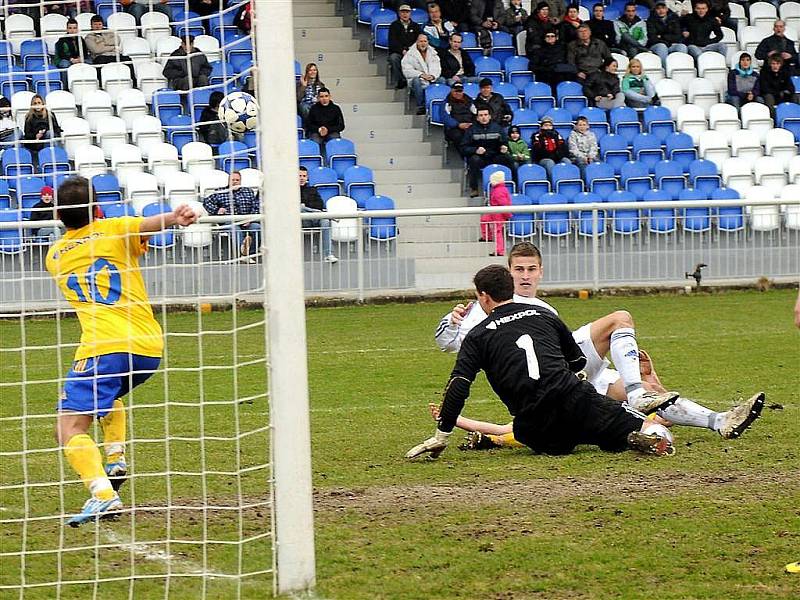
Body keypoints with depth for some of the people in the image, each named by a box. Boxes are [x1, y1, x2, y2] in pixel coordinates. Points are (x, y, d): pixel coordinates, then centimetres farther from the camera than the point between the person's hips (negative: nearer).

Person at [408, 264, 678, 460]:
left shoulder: (477, 335, 11)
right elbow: (578, 361, 29)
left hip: (534, 422, -2)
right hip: (573, 398, 2)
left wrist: (441, 436, 5)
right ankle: (649, 433, -28)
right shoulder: (542, 315, 21)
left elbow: (458, 387, 1)